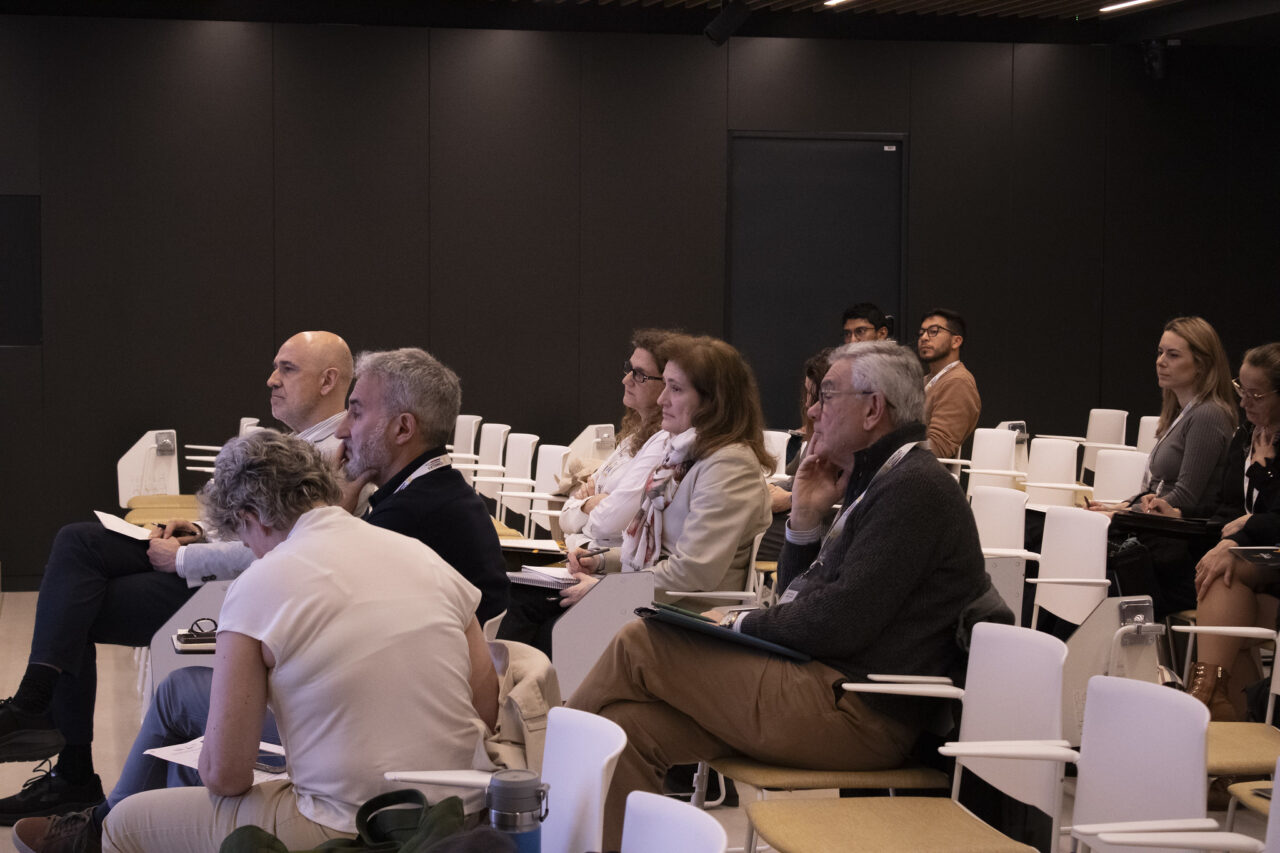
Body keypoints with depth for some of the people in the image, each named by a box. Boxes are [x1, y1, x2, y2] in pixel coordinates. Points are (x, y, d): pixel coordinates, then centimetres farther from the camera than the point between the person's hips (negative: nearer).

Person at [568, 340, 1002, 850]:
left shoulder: (915, 488, -12)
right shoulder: (874, 482, 20)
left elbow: (839, 625, -20)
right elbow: (797, 596, 24)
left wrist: (741, 625, -5)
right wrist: (806, 516, 9)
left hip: (857, 713, -10)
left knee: (640, 644, -8)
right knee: (631, 728, -5)